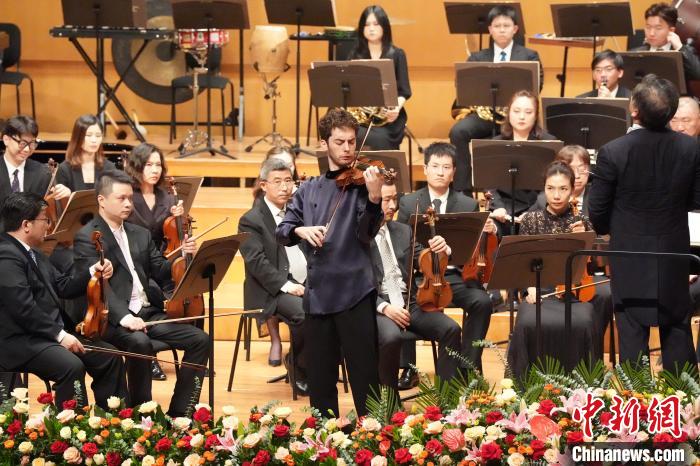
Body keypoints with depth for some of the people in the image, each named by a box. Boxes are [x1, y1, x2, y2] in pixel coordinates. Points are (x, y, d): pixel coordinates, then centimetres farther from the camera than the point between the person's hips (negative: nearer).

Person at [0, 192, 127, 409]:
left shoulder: (33, 253, 17)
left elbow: (61, 286, 21)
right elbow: (24, 309, -24)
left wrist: (92, 272, 6)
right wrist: (59, 334, -22)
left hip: (51, 333, 11)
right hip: (22, 342, -11)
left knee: (109, 356, 3)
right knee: (72, 366, -32)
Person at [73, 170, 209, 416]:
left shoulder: (140, 234, 20)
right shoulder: (87, 237, -3)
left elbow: (160, 272, 16)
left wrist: (182, 255, -4)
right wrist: (123, 316, -29)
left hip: (148, 312, 7)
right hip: (113, 319, -7)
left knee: (200, 339, -9)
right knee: (140, 343, -37)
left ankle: (179, 412, -5)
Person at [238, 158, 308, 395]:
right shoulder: (251, 220, -1)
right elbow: (257, 262, -13)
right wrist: (286, 285, -22)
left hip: (307, 284, 6)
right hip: (272, 291, -6)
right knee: (305, 315, -33)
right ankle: (301, 373, -11)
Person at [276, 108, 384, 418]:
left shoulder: (361, 183, 1)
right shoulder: (309, 190, 14)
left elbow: (366, 234, -12)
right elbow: (282, 231, 11)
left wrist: (373, 198, -29)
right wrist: (301, 230, -11)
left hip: (353, 290, -4)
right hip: (317, 291, 4)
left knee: (364, 376, -4)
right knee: (320, 377, 10)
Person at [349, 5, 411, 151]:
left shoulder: (397, 55, 6)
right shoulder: (355, 55, 11)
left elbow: (404, 91, 2)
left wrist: (397, 108, -18)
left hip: (387, 114, -1)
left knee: (381, 138, -32)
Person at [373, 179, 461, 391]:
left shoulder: (403, 231, 15)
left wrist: (440, 250, -9)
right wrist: (384, 307, -21)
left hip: (409, 302, 6)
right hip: (377, 306, -6)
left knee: (451, 329, -18)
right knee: (392, 337, -36)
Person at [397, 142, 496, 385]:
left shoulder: (469, 205, 9)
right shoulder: (408, 203, 9)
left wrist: (490, 231, -15)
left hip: (456, 276, 1)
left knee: (482, 302, -28)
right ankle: (409, 369, -12)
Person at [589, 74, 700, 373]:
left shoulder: (613, 153, -20)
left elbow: (596, 210, -10)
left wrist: (606, 229, 11)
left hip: (630, 258, -2)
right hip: (674, 256, 3)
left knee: (632, 331, 7)